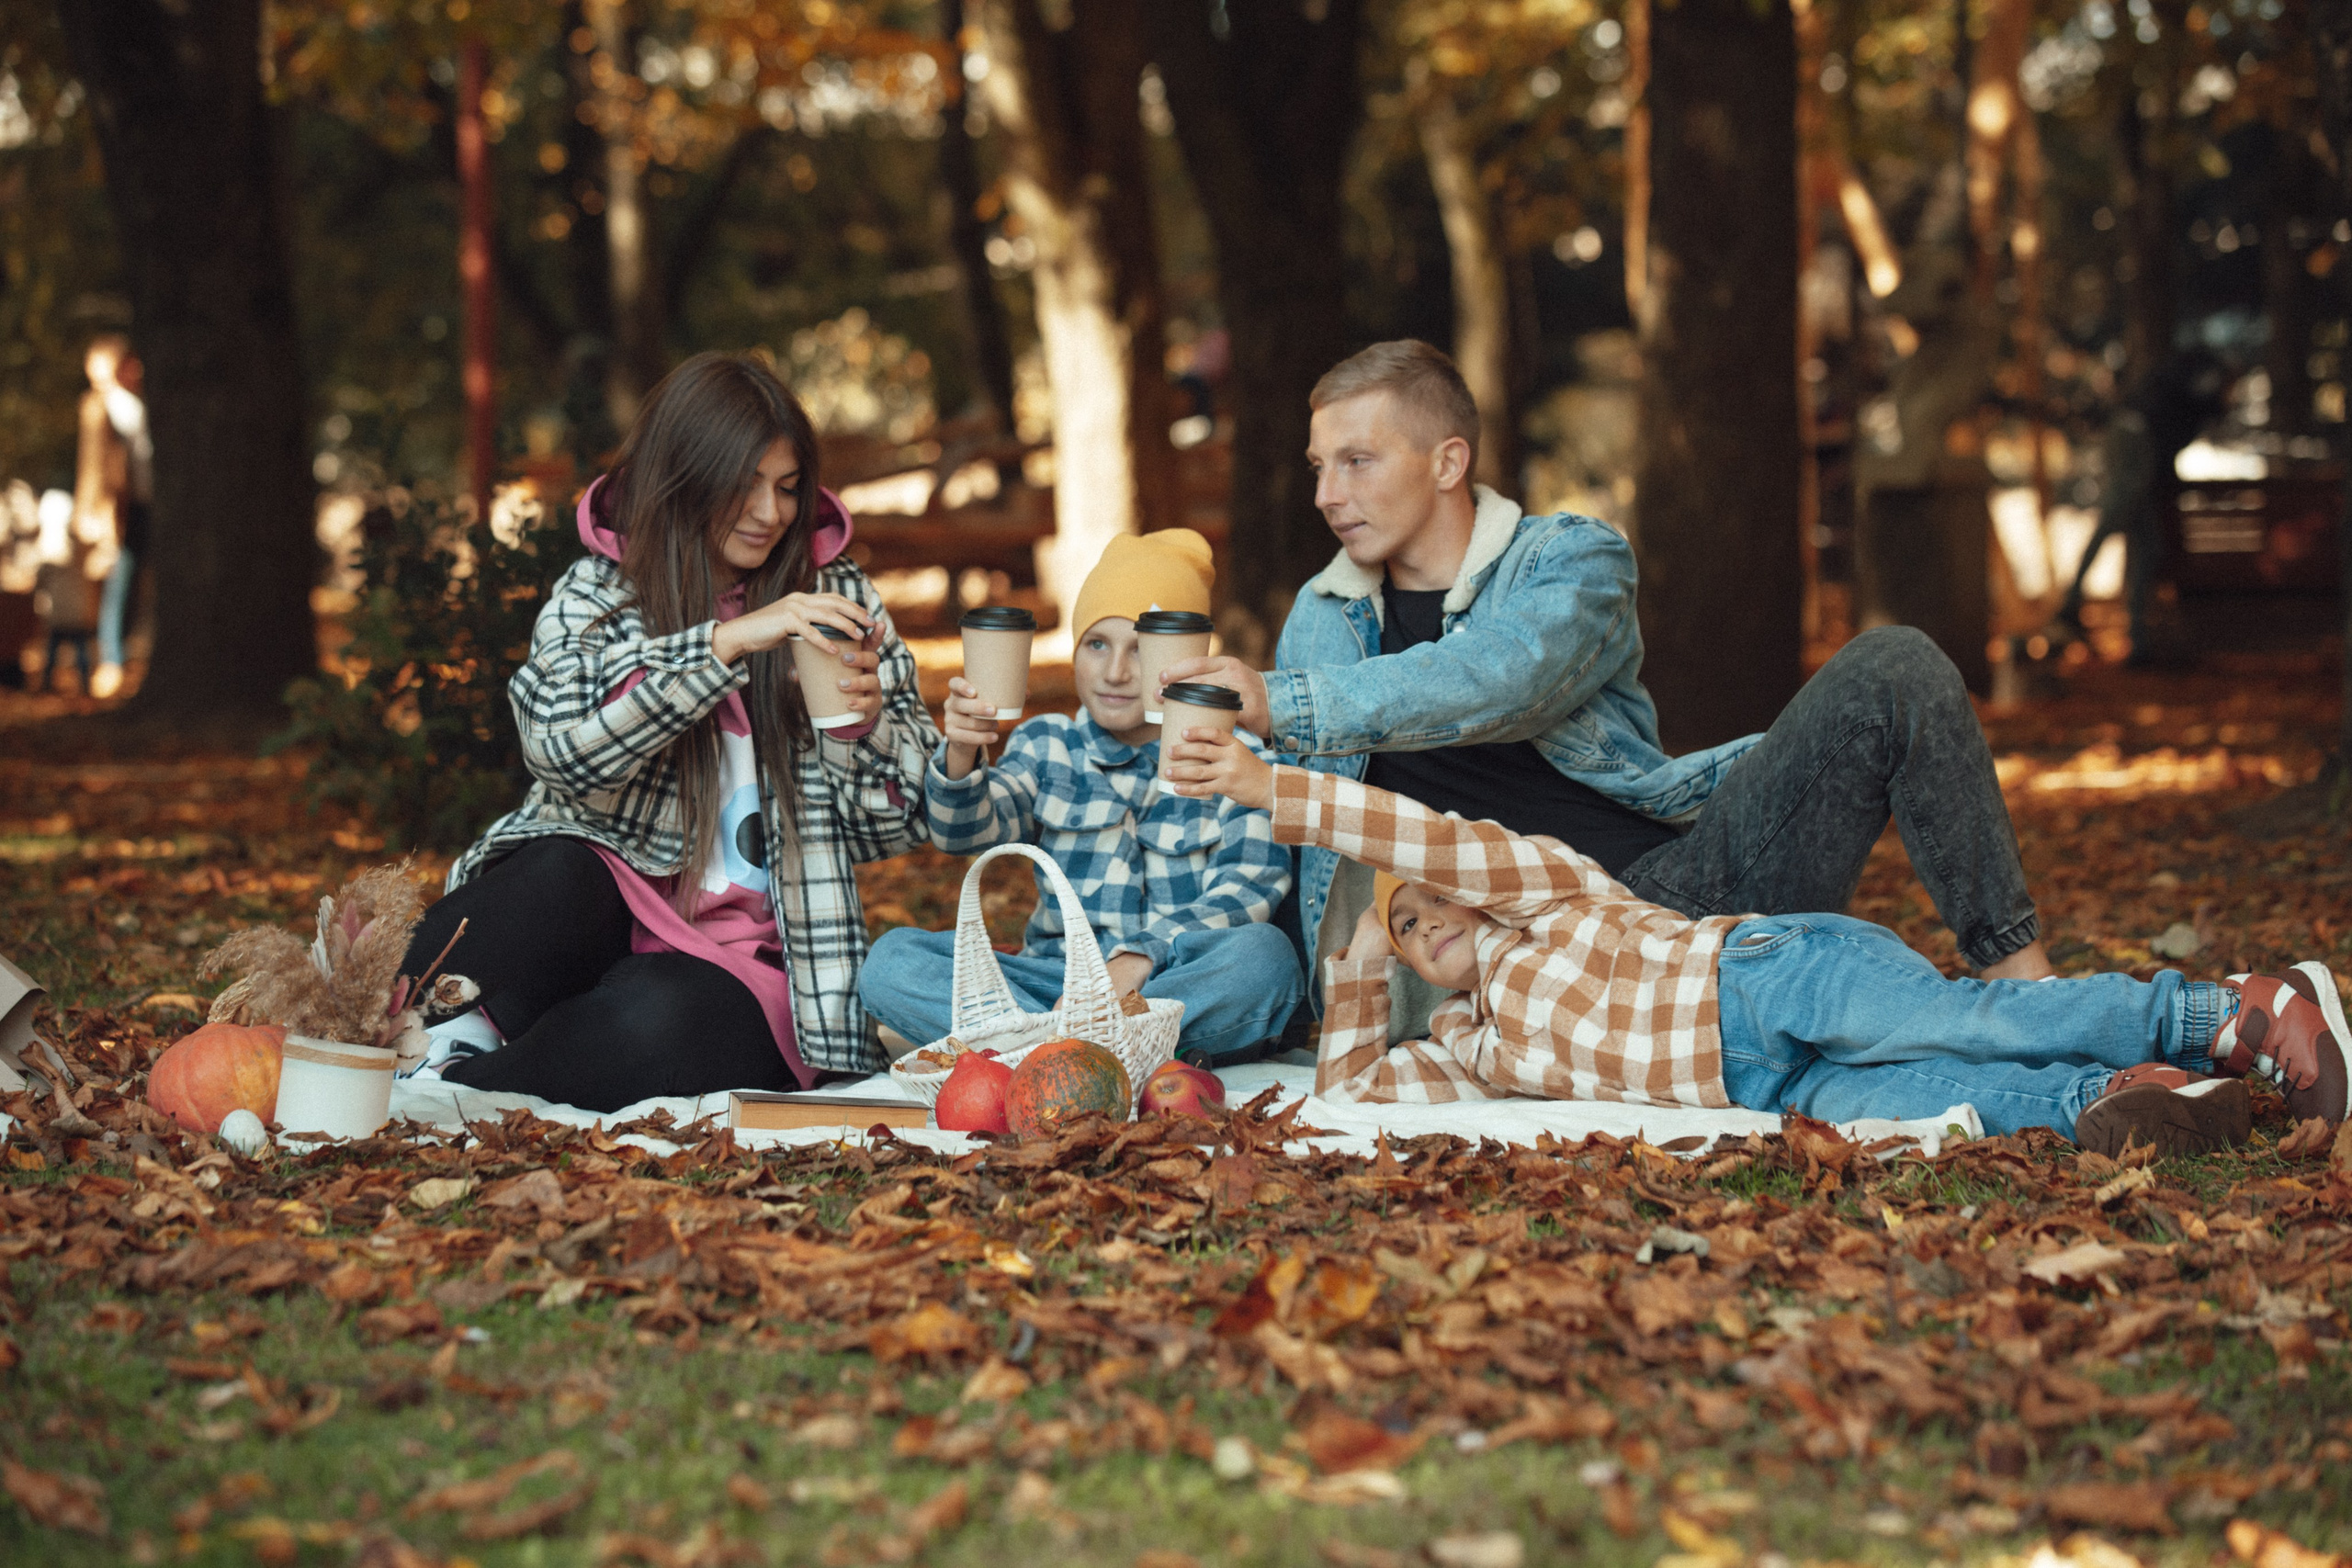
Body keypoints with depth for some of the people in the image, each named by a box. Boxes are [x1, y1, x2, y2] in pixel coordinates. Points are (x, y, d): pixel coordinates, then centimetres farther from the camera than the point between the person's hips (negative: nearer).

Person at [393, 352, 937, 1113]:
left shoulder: (835, 594, 8)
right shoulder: (594, 596, 5)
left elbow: (895, 824, 8)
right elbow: (563, 743, -17)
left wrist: (866, 719, -14)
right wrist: (725, 641, -24)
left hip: (748, 957, 0)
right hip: (608, 910, 0)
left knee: (657, 1021, -35)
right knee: (558, 874, -36)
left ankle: (444, 1084, -25)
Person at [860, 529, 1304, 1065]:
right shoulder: (1047, 745, 12)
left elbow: (1247, 894, -9)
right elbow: (967, 833, -4)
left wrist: (1145, 955, -25)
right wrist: (961, 756, -26)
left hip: (1183, 982, -3)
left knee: (1264, 954, -36)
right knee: (890, 960, -19)